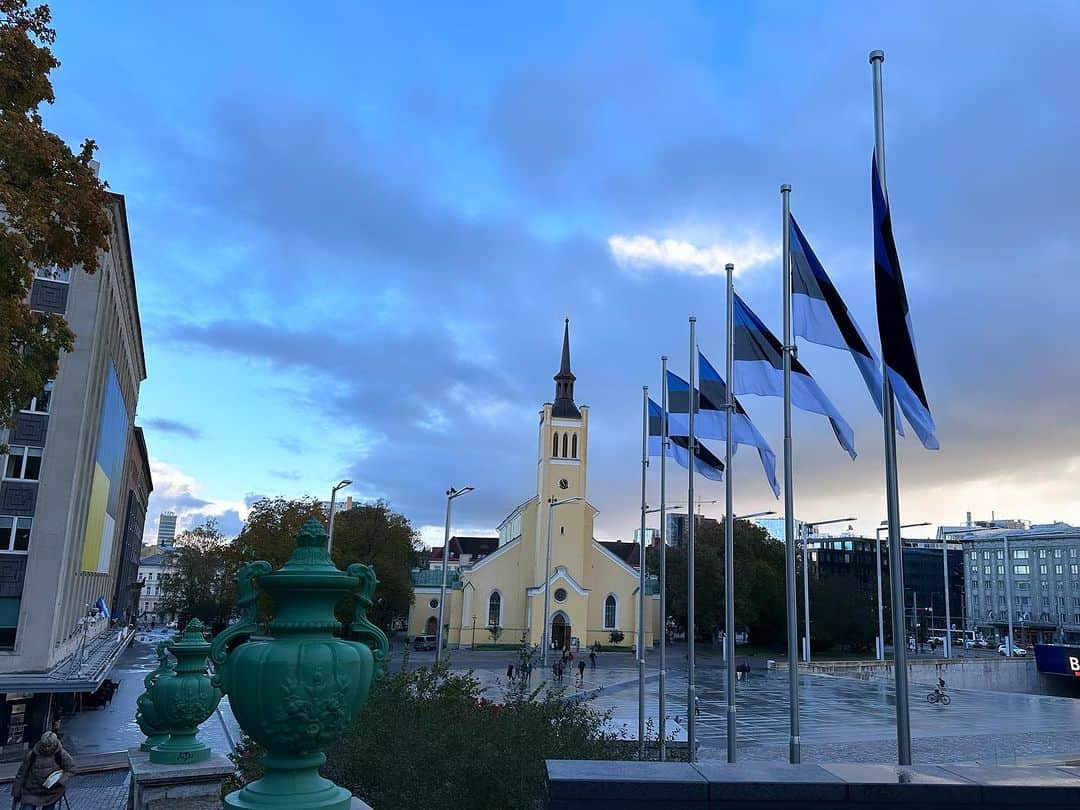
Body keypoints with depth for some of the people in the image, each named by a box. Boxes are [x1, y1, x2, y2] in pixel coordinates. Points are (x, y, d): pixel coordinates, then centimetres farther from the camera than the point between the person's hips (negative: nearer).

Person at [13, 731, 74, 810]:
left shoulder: (61, 754, -14)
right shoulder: (32, 755, -14)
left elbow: (71, 769, -6)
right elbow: (21, 774, -3)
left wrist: (60, 782, -20)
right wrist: (16, 793, 3)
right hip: (31, 794, 0)